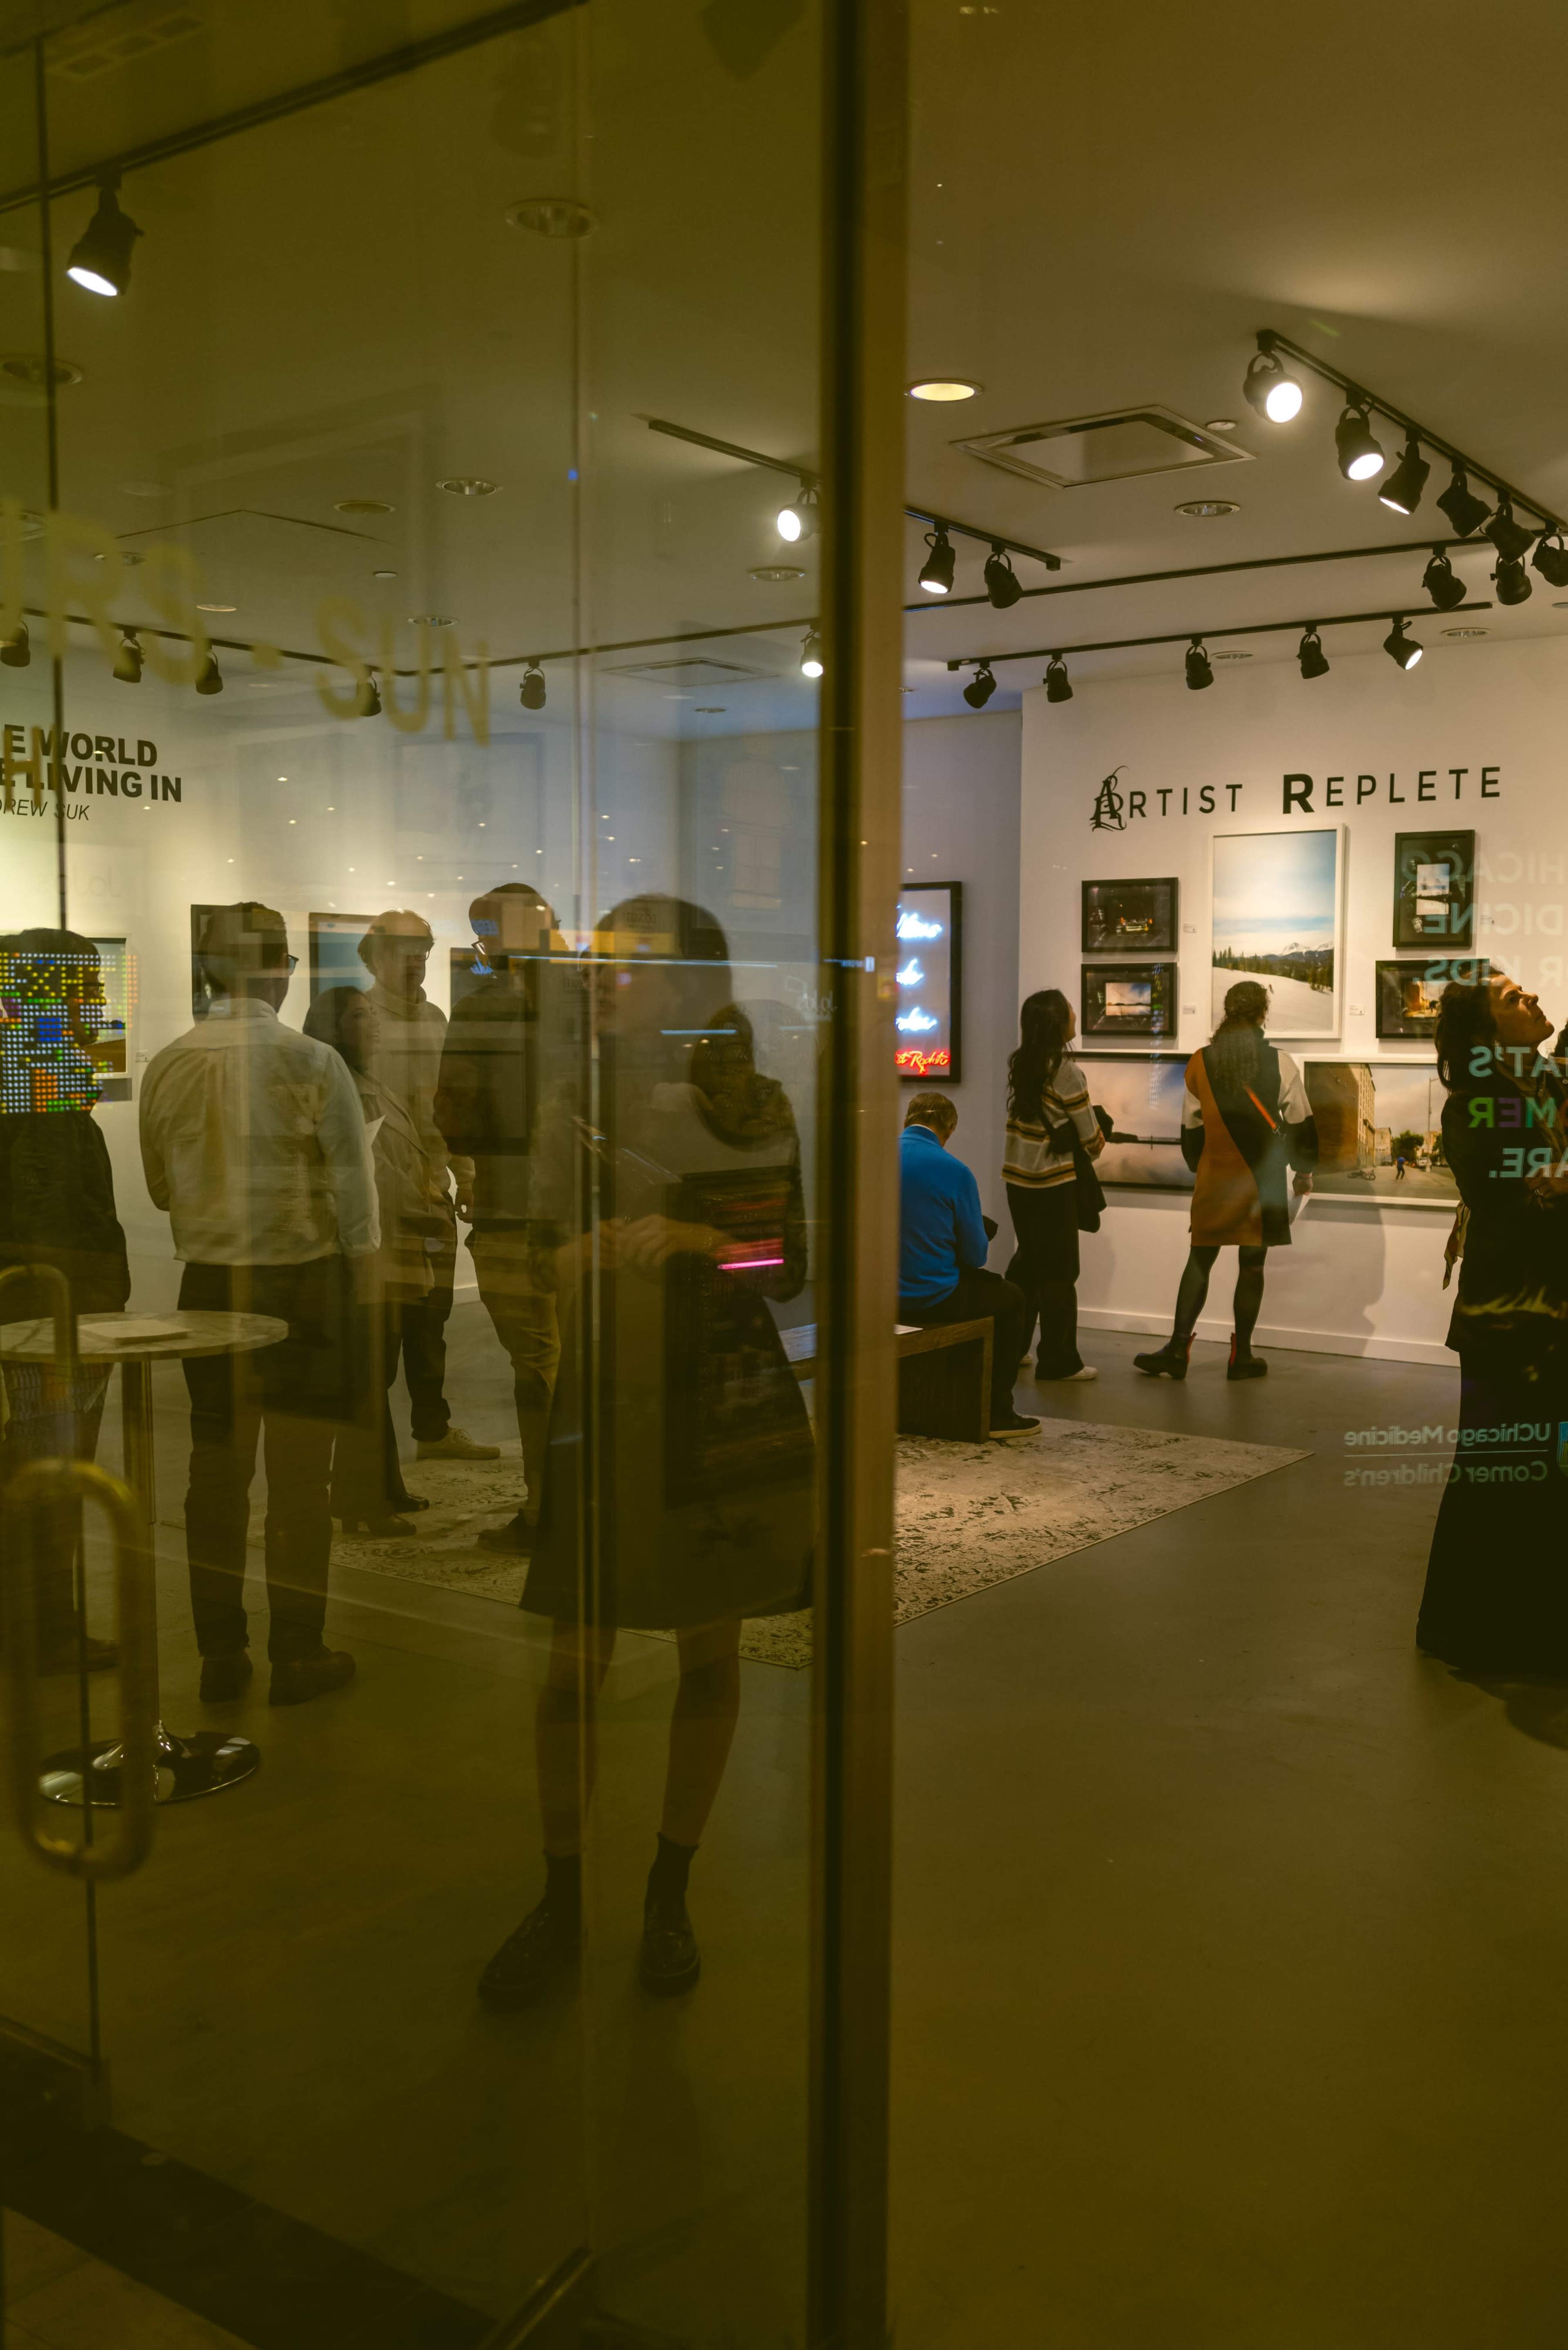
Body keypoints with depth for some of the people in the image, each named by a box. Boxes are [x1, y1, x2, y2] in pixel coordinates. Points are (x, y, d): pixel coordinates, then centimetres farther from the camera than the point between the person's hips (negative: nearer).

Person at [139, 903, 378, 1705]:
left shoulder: (168, 1066, -1)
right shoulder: (311, 1063, -14)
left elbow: (159, 1187, 10)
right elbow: (352, 1185, -11)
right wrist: (361, 1265, 3)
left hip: (208, 1282, 4)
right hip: (303, 1279, -4)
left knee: (216, 1468, 12)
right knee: (299, 1475, 5)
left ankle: (219, 1655, 20)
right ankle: (298, 1655, 12)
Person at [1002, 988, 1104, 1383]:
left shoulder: (1019, 1064, 3)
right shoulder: (1066, 1073, -16)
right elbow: (1091, 1138, -9)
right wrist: (1095, 1148, 13)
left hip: (1017, 1177, 7)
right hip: (1053, 1183, -7)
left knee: (1027, 1261, 18)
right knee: (1058, 1270, 2)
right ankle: (1058, 1361, 8)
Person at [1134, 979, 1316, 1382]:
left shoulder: (1200, 1063, -1)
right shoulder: (1279, 1064, -7)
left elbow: (1191, 1127, 7)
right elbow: (1300, 1123, -1)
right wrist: (1304, 1171, 12)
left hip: (1214, 1178, 2)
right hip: (1261, 1181, -2)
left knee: (1200, 1261, 10)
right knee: (1252, 1265, 6)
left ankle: (1178, 1348, 4)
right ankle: (1241, 1356, 11)